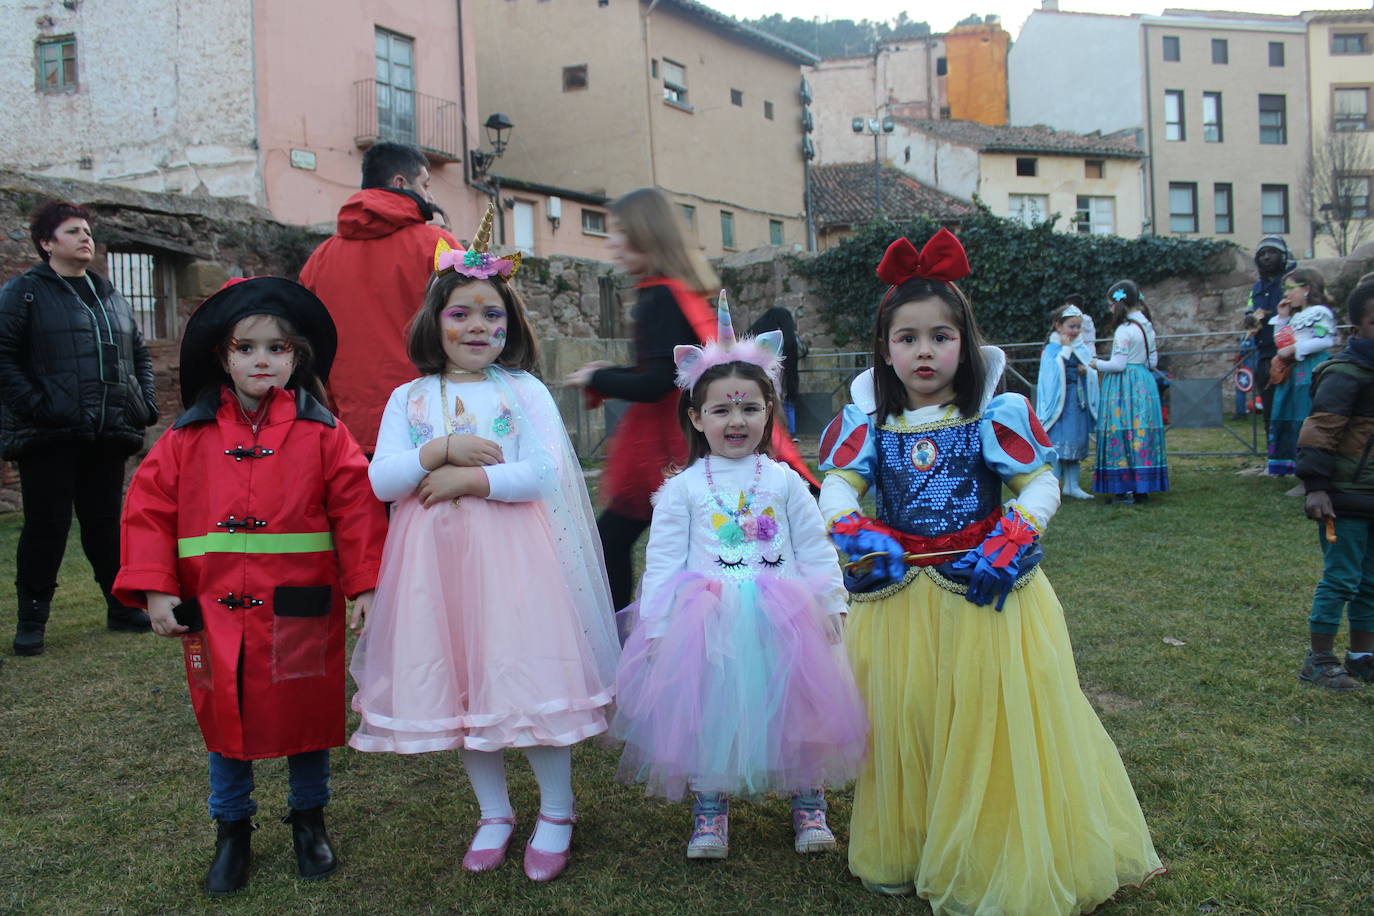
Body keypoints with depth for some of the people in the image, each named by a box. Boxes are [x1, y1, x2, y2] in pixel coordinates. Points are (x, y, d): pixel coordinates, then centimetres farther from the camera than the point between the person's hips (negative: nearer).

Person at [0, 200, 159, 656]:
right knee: (47, 527, 0)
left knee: (106, 523, 11)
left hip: (108, 434, 5)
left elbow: (138, 352, 24)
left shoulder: (109, 294, 18)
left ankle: (123, 607, 21)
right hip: (49, 436, -5)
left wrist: (145, 402, 10)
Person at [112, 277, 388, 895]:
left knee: (306, 716, 12)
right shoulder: (188, 438, 1)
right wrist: (155, 589, -7)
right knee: (223, 721, 15)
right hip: (213, 615, 2)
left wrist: (364, 585, -11)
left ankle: (309, 820, 34)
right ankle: (232, 831, 34)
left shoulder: (322, 435, -4)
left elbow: (356, 510, -6)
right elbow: (149, 510, 1)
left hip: (300, 616, -1)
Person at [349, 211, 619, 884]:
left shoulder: (525, 392, 1)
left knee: (528, 674, -2)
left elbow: (544, 473, -10)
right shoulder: (408, 398, 8)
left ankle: (557, 812, 19)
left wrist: (467, 478, -13)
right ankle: (494, 813, 28)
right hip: (436, 557, 3)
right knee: (458, 683, 10)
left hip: (512, 553, -3)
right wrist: (445, 448, -14)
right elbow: (381, 480, -3)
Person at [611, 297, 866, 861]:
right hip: (706, 625, -1)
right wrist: (657, 625, -4)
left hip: (783, 623, 1)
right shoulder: (682, 489, 0)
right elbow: (662, 561, 0)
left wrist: (831, 606, 3)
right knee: (706, 716, 8)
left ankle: (809, 804, 29)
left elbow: (816, 551, 6)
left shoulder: (785, 482, 3)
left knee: (797, 710, 9)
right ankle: (710, 810, 27)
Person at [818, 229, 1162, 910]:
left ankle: (1001, 861, 24)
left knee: (991, 722, 5)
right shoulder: (868, 420, -1)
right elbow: (836, 487, 1)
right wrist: (854, 533, -19)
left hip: (985, 587, -2)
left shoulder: (996, 414, -7)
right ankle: (907, 850, 33)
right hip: (899, 593, 3)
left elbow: (1041, 483, -4)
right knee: (904, 722, 13)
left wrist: (1011, 540, -19)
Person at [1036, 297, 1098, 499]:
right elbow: (1054, 370, -21)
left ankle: (1072, 485, 17)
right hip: (1060, 400, -6)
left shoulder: (1082, 347, 12)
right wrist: (1066, 348, -14)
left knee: (1076, 441, 9)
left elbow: (1092, 372, 12)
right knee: (1057, 440, -9)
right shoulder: (1052, 348, -6)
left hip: (1079, 399, 7)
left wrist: (1087, 371, -10)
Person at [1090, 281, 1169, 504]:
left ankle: (1128, 488, -4)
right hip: (1145, 384, 8)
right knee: (1142, 433, 9)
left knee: (1123, 434, -4)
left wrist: (1098, 364, -1)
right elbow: (1153, 361, 15)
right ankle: (1142, 487, 12)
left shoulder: (1124, 330, -14)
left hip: (1124, 386, -8)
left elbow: (1118, 364, -16)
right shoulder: (1147, 327, 11)